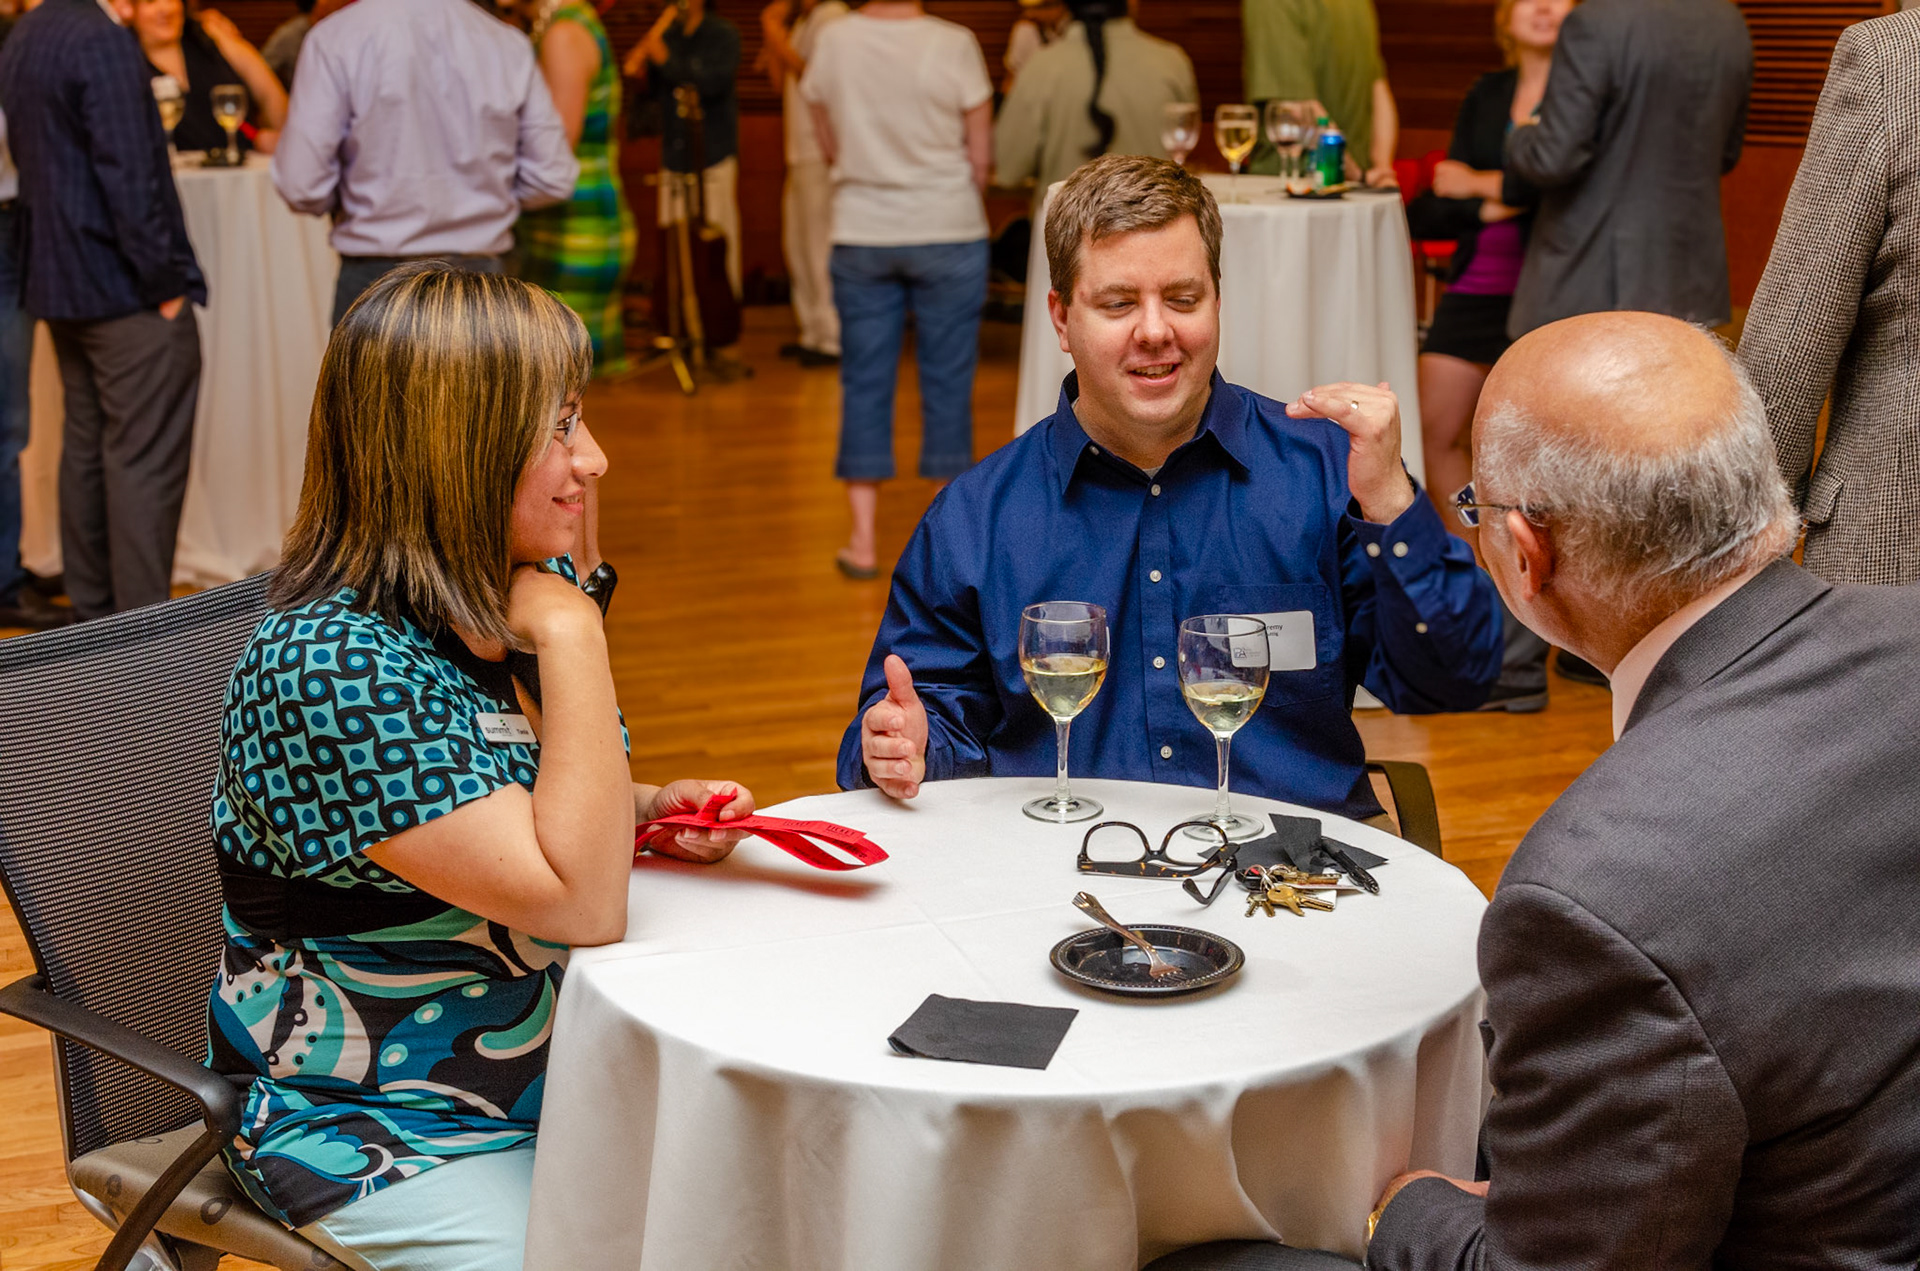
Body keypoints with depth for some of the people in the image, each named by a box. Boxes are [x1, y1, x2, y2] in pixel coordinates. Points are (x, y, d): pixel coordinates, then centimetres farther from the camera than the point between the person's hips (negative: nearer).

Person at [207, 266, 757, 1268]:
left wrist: (652, 811, -1)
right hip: (382, 1136, -7)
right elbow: (576, 901, -28)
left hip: (572, 1066, 8)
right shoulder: (330, 667, -26)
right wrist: (572, 639, -25)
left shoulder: (520, 595, 0)